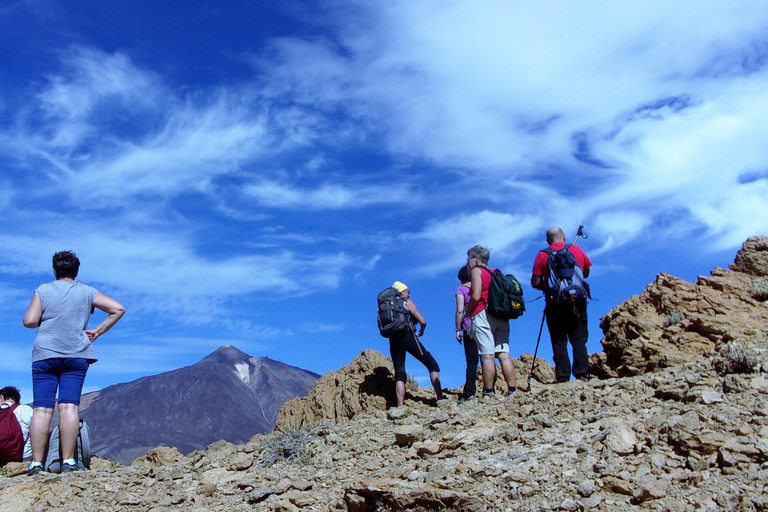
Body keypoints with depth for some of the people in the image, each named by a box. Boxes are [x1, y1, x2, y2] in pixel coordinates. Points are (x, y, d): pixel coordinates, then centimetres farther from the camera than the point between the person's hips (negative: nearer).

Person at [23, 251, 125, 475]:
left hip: (44, 355, 0)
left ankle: (36, 464, -3)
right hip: (76, 356, 0)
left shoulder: (43, 290, 5)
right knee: (69, 407, -4)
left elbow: (29, 321, -3)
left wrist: (44, 321, 17)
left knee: (42, 409, -1)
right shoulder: (87, 292, 8)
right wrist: (98, 331, 8)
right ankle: (68, 462, -7)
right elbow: (118, 309, 3)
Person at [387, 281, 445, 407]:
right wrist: (421, 331, 18)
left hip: (393, 339, 6)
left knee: (399, 373, 4)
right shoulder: (407, 303, 6)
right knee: (432, 365, 0)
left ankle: (400, 406, -7)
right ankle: (440, 398, -10)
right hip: (406, 335, -6)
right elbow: (422, 321, -2)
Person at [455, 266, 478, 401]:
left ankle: (469, 392, -12)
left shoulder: (461, 289, 4)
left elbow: (460, 310, -8)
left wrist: (458, 330, -5)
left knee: (472, 361, -5)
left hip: (470, 328, -3)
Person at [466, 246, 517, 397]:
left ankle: (488, 393, -9)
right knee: (504, 355, 1)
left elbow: (476, 296, -11)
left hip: (483, 315, -7)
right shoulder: (495, 272, 22)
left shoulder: (477, 271, 2)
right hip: (502, 317, 7)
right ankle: (512, 391, -4)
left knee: (487, 356, -8)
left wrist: (469, 311, 4)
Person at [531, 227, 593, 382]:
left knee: (559, 340, 2)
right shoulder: (577, 250, 5)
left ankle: (563, 376, -2)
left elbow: (535, 283, -4)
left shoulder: (542, 255, -1)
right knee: (579, 338, 5)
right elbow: (586, 273, 16)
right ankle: (582, 374, -2)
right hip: (577, 301, 1)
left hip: (555, 302, -1)